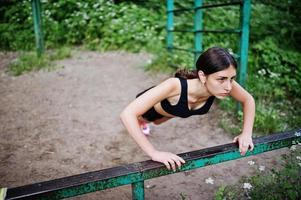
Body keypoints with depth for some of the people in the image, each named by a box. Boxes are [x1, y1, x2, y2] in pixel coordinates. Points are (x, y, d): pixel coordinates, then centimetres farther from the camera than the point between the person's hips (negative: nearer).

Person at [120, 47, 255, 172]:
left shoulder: (224, 83, -38)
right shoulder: (175, 86, -51)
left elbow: (248, 100, -16)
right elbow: (127, 114, -53)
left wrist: (246, 134, -27)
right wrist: (154, 153, -54)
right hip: (152, 106, -4)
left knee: (157, 122, 39)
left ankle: (143, 122, 72)